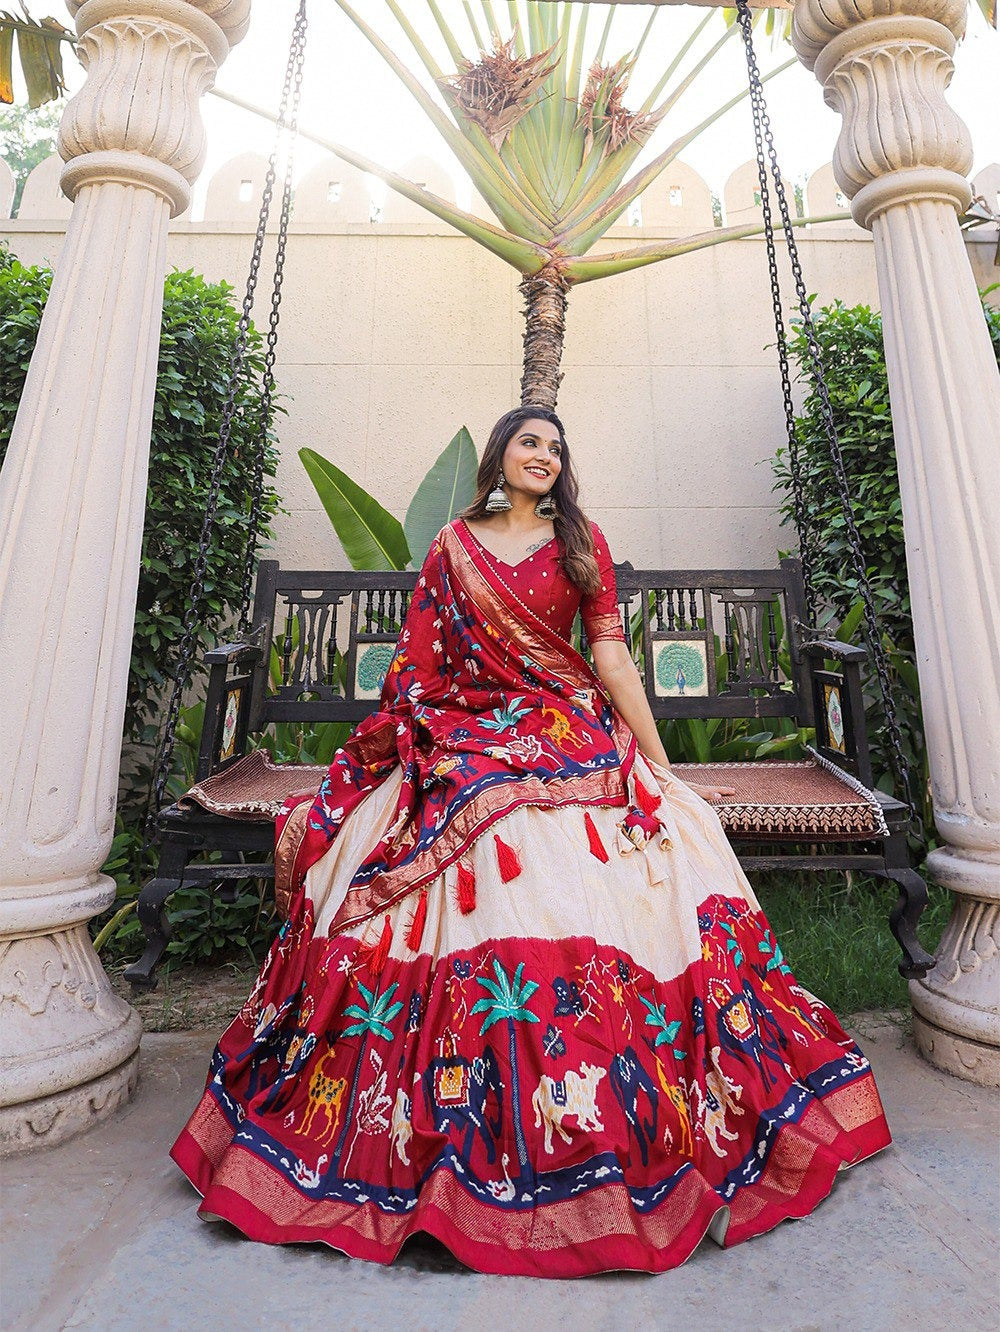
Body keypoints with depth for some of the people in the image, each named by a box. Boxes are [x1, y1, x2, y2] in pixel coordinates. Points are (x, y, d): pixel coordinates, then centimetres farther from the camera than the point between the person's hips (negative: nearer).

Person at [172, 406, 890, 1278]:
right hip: (466, 742, 0)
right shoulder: (454, 545, 13)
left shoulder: (582, 543, 12)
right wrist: (402, 747, 6)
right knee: (474, 919, -15)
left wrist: (662, 767, -1)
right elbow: (420, 660, 10)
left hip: (573, 742, 0)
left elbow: (612, 655, 4)